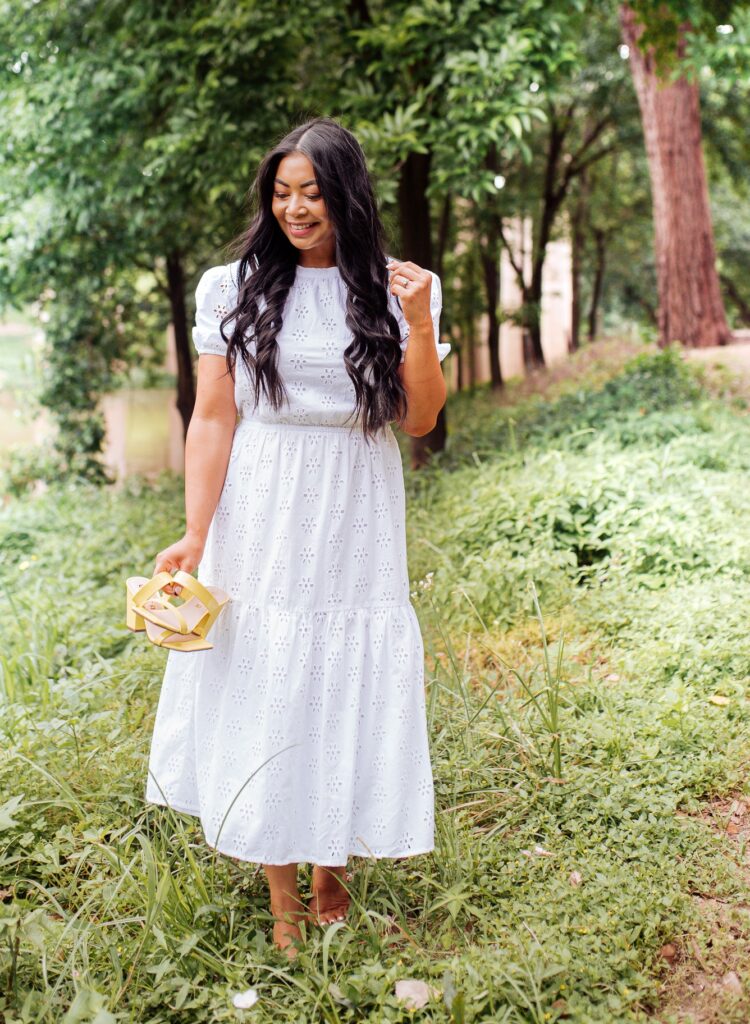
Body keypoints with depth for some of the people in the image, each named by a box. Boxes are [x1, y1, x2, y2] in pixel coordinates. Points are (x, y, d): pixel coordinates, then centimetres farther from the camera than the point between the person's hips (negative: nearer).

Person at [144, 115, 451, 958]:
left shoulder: (393, 291, 4)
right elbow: (212, 418, -2)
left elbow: (420, 420, 1)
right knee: (262, 694, 4)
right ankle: (283, 899, 18)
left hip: (356, 525, 1)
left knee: (346, 692, 7)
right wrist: (195, 534, -10)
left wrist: (419, 325, -12)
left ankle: (333, 869, 27)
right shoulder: (234, 288, 2)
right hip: (260, 524, 0)